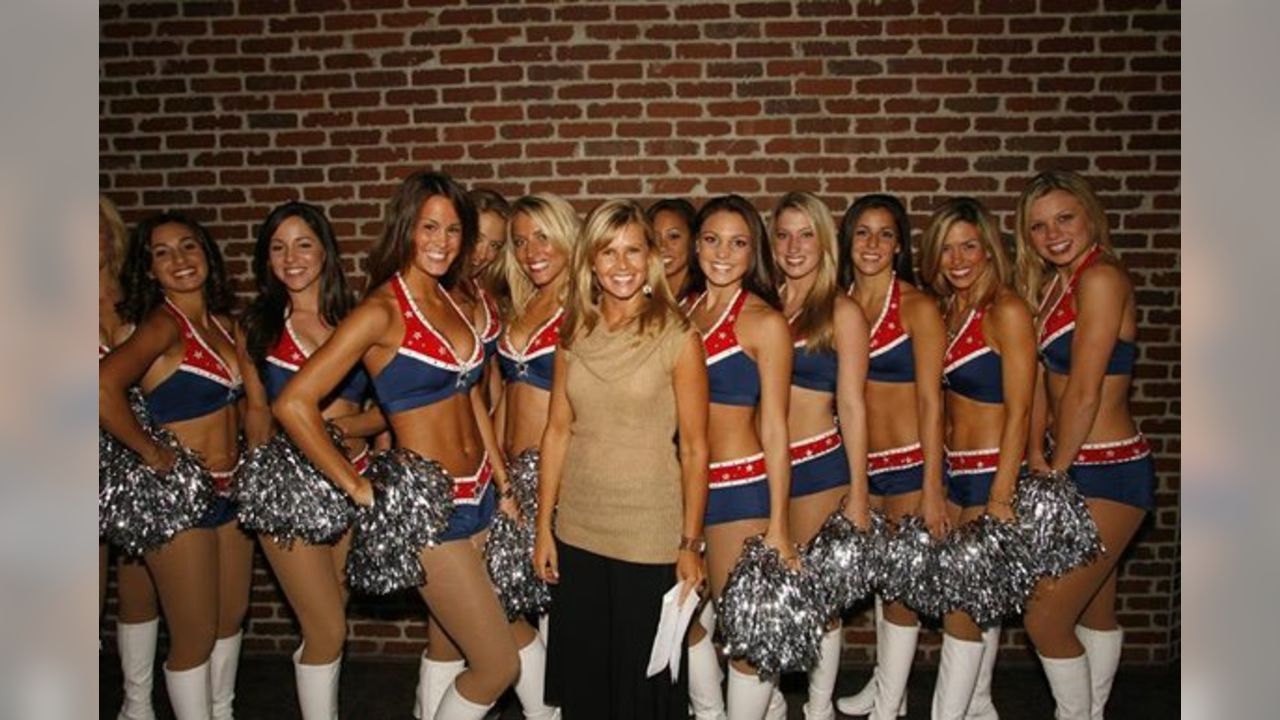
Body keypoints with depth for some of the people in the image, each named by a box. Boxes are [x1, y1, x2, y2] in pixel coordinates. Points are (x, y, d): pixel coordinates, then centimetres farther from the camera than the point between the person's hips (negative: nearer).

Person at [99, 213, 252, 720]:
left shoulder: (221, 322, 7)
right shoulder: (163, 325, -16)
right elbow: (103, 387, -34)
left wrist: (239, 455, 4)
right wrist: (151, 452, -22)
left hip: (229, 489, 8)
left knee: (232, 619, 21)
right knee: (195, 635, 6)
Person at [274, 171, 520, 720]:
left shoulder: (450, 300, 8)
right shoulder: (383, 310, -15)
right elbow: (292, 403, -20)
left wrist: (503, 485, 12)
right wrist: (358, 488, -15)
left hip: (477, 495, 7)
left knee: (450, 644, 16)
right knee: (498, 666, 1)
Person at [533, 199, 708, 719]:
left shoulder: (677, 339, -10)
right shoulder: (575, 335, 2)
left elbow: (694, 449, -8)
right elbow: (557, 431, 6)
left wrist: (691, 543, -8)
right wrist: (543, 526, 6)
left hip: (649, 536, -4)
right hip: (578, 531, 4)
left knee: (645, 678, 11)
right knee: (580, 676, 18)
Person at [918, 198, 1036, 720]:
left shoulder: (1007, 311, -13)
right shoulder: (948, 310, 10)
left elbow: (1018, 412, -16)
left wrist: (1000, 497, -19)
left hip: (994, 470, -7)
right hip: (954, 469, 7)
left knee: (965, 603, -2)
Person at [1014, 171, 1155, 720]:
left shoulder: (1100, 278, -18)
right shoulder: (1052, 284, 9)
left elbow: (1085, 392, -19)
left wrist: (1058, 470, -9)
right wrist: (1037, 454, -2)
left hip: (1107, 471, -9)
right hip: (1076, 467, 9)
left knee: (1045, 618, -3)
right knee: (1095, 609, 22)